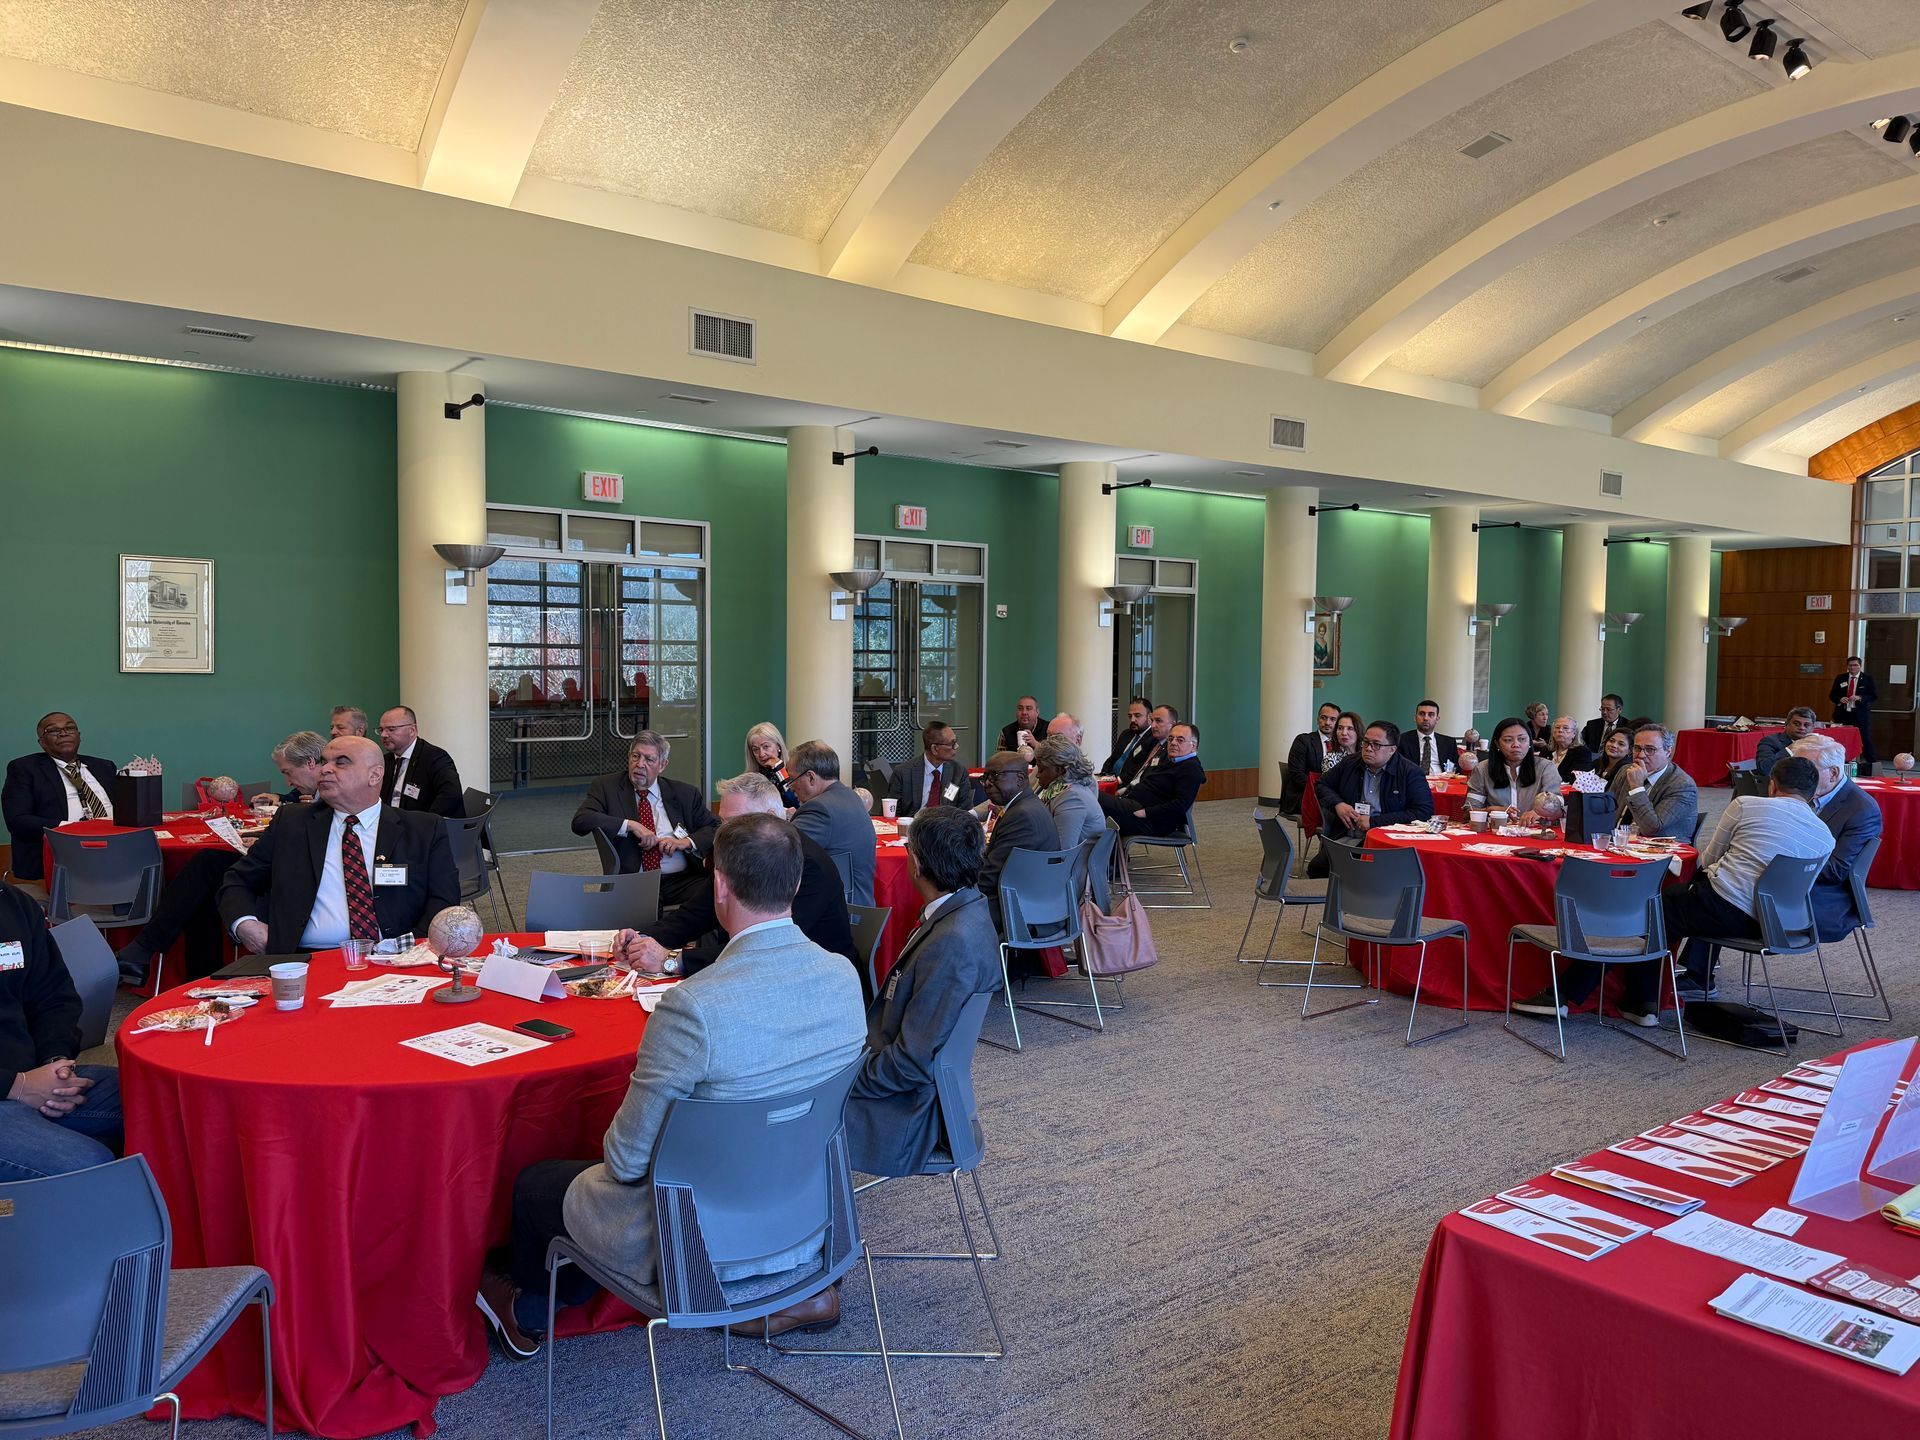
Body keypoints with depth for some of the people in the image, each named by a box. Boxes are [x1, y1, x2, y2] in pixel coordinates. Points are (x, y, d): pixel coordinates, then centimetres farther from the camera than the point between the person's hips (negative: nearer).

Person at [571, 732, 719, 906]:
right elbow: (580, 821, -7)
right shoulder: (606, 787, 9)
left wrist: (687, 842, -4)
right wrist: (630, 825, -13)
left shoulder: (684, 793, 13)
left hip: (681, 881, 2)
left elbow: (715, 828, 15)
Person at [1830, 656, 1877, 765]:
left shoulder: (1868, 679, 2)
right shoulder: (1840, 678, 8)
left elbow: (1874, 695, -2)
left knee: (1865, 740, 1)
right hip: (1842, 714, 2)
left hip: (1860, 715, -2)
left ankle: (1871, 763, 7)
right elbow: (1832, 695, 10)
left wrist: (1860, 698, -18)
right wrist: (1840, 699, -11)